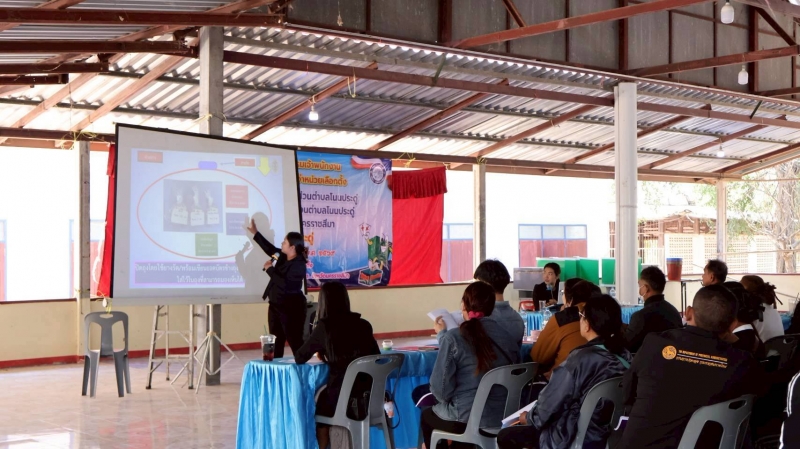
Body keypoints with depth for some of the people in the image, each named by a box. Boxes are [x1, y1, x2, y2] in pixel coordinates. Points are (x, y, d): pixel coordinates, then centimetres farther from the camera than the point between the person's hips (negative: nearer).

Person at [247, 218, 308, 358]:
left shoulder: (299, 265, -18)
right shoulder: (283, 257, 7)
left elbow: (285, 284, -27)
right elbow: (270, 249, 25)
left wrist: (270, 269, -17)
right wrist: (255, 233, 27)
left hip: (291, 307, -9)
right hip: (276, 305, 9)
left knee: (295, 341, -8)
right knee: (276, 341, 12)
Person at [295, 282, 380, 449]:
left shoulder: (324, 327, -5)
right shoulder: (364, 325, 6)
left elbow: (299, 358, 2)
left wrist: (319, 348, 22)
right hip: (370, 397, 4)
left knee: (318, 403, 28)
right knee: (325, 393, 32)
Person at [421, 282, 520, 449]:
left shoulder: (453, 338, -15)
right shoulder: (508, 337, -2)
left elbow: (441, 389, -14)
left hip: (466, 419, -5)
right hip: (504, 416, 5)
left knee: (427, 414, 28)